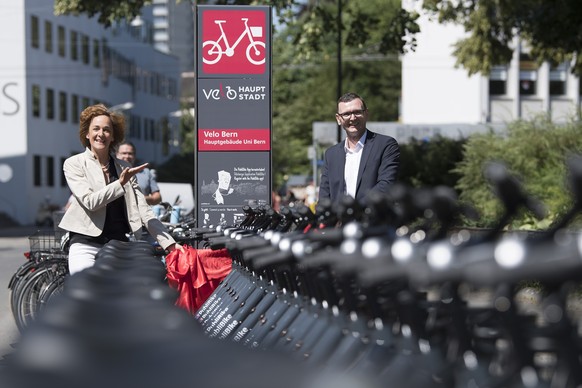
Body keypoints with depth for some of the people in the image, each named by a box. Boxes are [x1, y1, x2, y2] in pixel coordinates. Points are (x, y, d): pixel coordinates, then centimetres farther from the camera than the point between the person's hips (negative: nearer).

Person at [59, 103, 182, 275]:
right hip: (86, 245, -3)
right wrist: (121, 183, -19)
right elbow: (90, 201, -12)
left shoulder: (123, 167, 11)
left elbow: (143, 210, 6)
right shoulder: (74, 164, 1)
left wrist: (169, 243, -3)